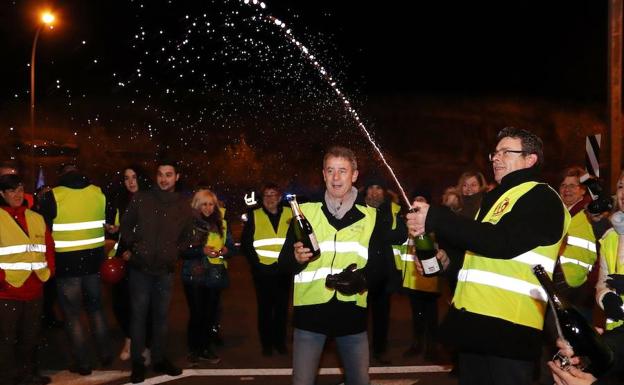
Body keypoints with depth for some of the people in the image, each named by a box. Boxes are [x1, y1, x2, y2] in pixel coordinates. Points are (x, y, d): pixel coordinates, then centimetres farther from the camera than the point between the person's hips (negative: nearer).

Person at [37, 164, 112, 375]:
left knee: (72, 314, 8)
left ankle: (83, 363, 12)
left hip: (66, 262, -4)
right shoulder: (99, 193, 2)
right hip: (93, 260, 4)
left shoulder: (51, 196, -9)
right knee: (96, 309, 19)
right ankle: (106, 355, 23)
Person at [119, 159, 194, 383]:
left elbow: (186, 236, 14)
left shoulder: (183, 206, 3)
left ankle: (159, 359, 25)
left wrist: (175, 253, 5)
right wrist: (127, 249, 2)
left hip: (166, 270, 2)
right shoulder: (140, 199, -3)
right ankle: (137, 362, 15)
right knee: (139, 315, 4)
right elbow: (126, 226, 7)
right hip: (140, 267, -2)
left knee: (161, 316, 12)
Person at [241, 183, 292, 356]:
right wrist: (255, 261, -7)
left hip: (284, 270, 1)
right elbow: (245, 243, 2)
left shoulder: (290, 214, 5)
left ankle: (280, 342, 22)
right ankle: (266, 344, 15)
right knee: (265, 308, 5)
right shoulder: (254, 216, 2)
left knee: (282, 307, 9)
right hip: (263, 270, -1)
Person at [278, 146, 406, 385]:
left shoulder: (370, 217, 6)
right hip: (310, 311, -1)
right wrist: (296, 259, -21)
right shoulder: (306, 212, 2)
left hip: (352, 313, 2)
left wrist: (364, 276, -10)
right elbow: (283, 263, 0)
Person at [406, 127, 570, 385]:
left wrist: (435, 220, -23)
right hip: (475, 324, 9)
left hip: (508, 330, -9)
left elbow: (502, 243, -24)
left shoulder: (542, 199, -8)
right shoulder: (496, 198, 22)